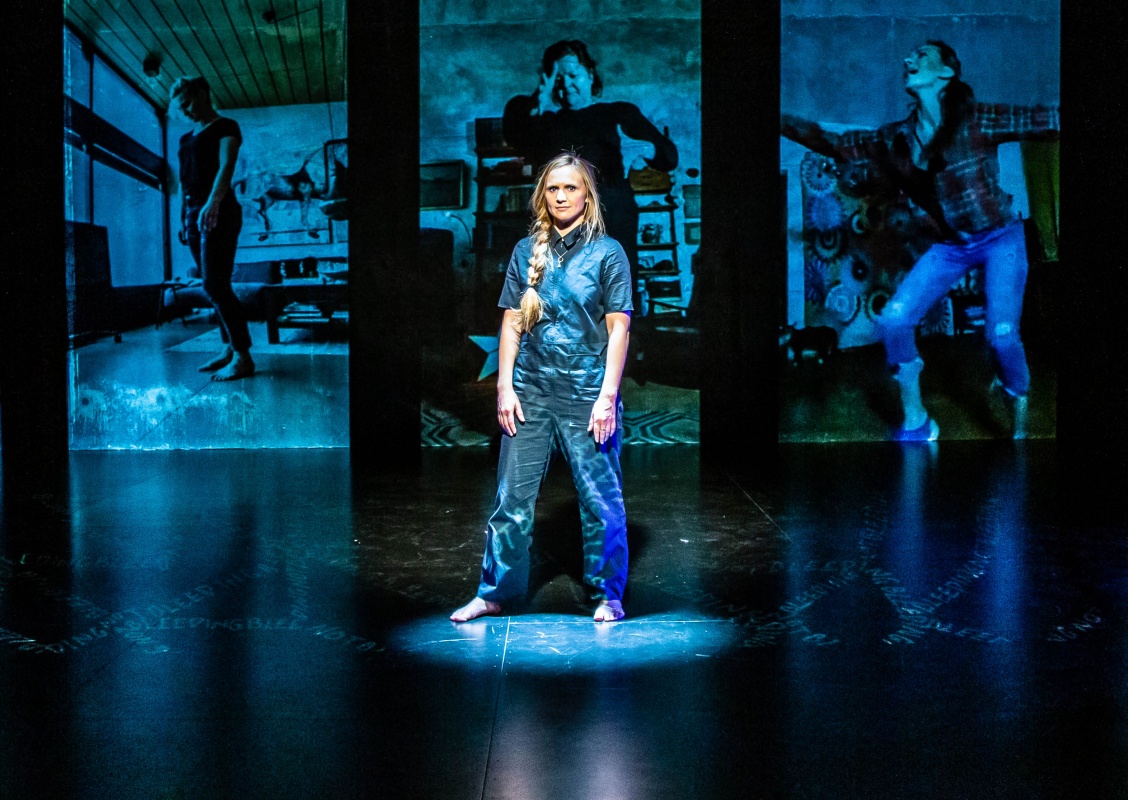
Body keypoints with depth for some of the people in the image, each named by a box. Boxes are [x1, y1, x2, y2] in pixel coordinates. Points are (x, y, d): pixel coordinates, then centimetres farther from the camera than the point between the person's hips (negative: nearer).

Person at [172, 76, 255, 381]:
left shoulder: (225, 127, -2)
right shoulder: (187, 138, 21)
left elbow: (226, 167, -18)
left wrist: (212, 202, -33)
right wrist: (183, 218, 14)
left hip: (218, 213, -8)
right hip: (193, 215, 8)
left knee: (215, 284, -16)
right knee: (213, 286, 6)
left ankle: (243, 356, -17)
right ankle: (231, 348, 11)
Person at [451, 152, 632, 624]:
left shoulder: (607, 252, -2)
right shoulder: (527, 251, 8)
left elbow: (618, 327, -5)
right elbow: (512, 322, 10)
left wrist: (607, 395, -11)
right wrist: (505, 386, 3)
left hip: (587, 396, -3)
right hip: (530, 394, 3)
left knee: (601, 502, 4)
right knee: (512, 499, 7)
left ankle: (607, 596, 19)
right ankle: (495, 593, 18)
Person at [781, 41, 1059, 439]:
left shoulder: (978, 120, -17)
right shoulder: (895, 139, -3)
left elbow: (1046, 120, -22)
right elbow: (833, 143, 2)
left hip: (999, 239, -4)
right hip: (950, 246, 5)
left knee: (1002, 335, -18)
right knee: (893, 321, -9)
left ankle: (1020, 430, 8)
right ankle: (916, 423, 8)